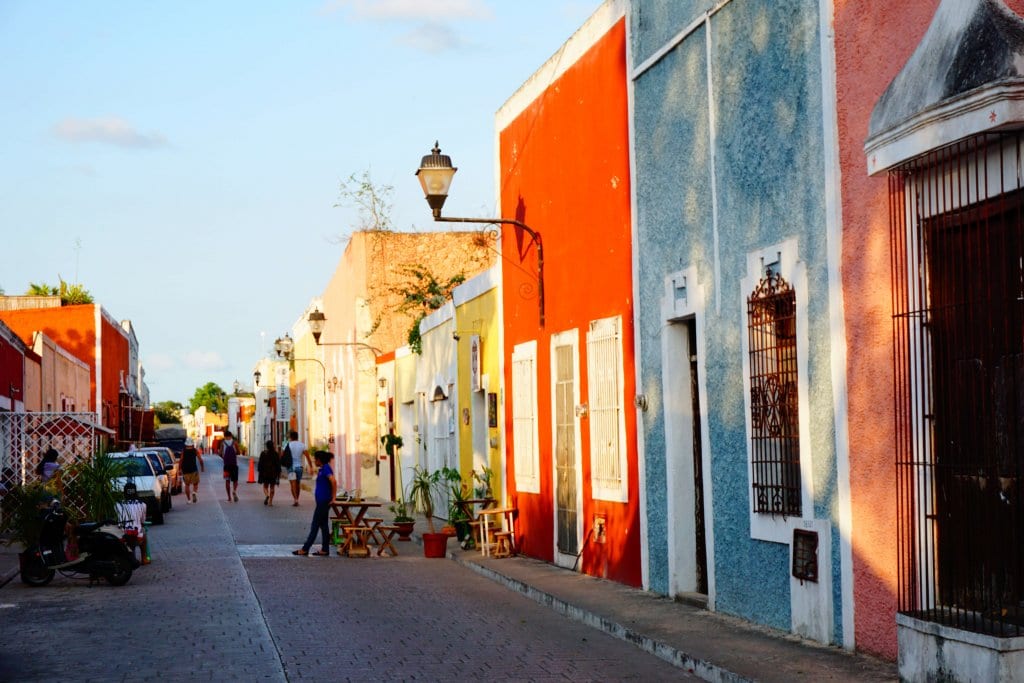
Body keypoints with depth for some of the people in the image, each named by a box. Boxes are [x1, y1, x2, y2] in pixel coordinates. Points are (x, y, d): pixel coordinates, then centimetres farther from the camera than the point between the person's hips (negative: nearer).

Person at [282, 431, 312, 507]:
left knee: (293, 484, -7)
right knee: (298, 484, 16)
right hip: (299, 466, 3)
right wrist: (311, 467, -3)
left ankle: (295, 499, -24)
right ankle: (296, 500, 24)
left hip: (291, 466, -3)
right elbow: (307, 457, -4)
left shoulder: (288, 445, -4)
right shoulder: (302, 445, 2)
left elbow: (282, 455, -2)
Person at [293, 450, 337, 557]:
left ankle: (305, 549, -1)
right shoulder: (322, 469, 13)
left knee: (315, 525, -4)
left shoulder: (326, 468, -16)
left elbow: (333, 481, -28)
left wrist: (333, 497, -22)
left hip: (323, 502, -10)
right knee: (323, 525, 10)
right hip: (321, 501, 10)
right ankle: (325, 550, 13)